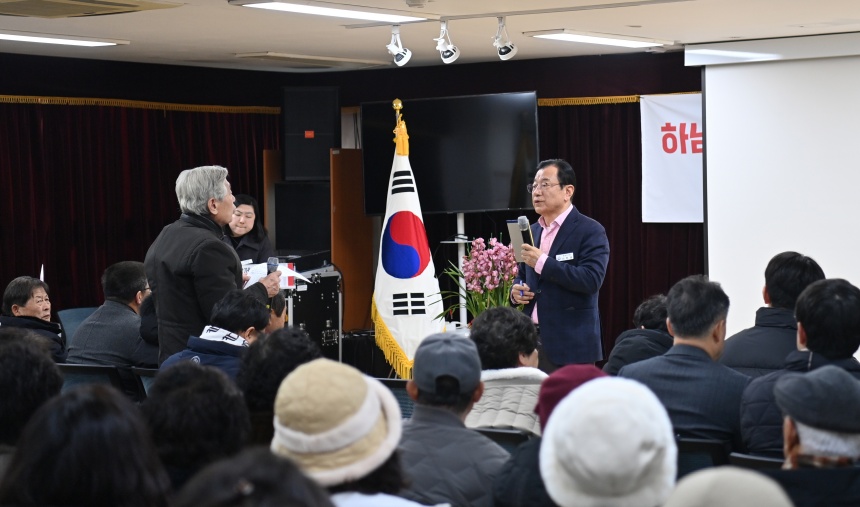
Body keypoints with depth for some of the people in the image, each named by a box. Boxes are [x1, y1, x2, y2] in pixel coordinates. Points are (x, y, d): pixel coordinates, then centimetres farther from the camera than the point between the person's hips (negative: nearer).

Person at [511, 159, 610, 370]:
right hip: (531, 339, 6)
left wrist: (543, 262, -22)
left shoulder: (590, 231, -7)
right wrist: (516, 289, 2)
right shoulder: (532, 231, 15)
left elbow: (591, 279, -20)